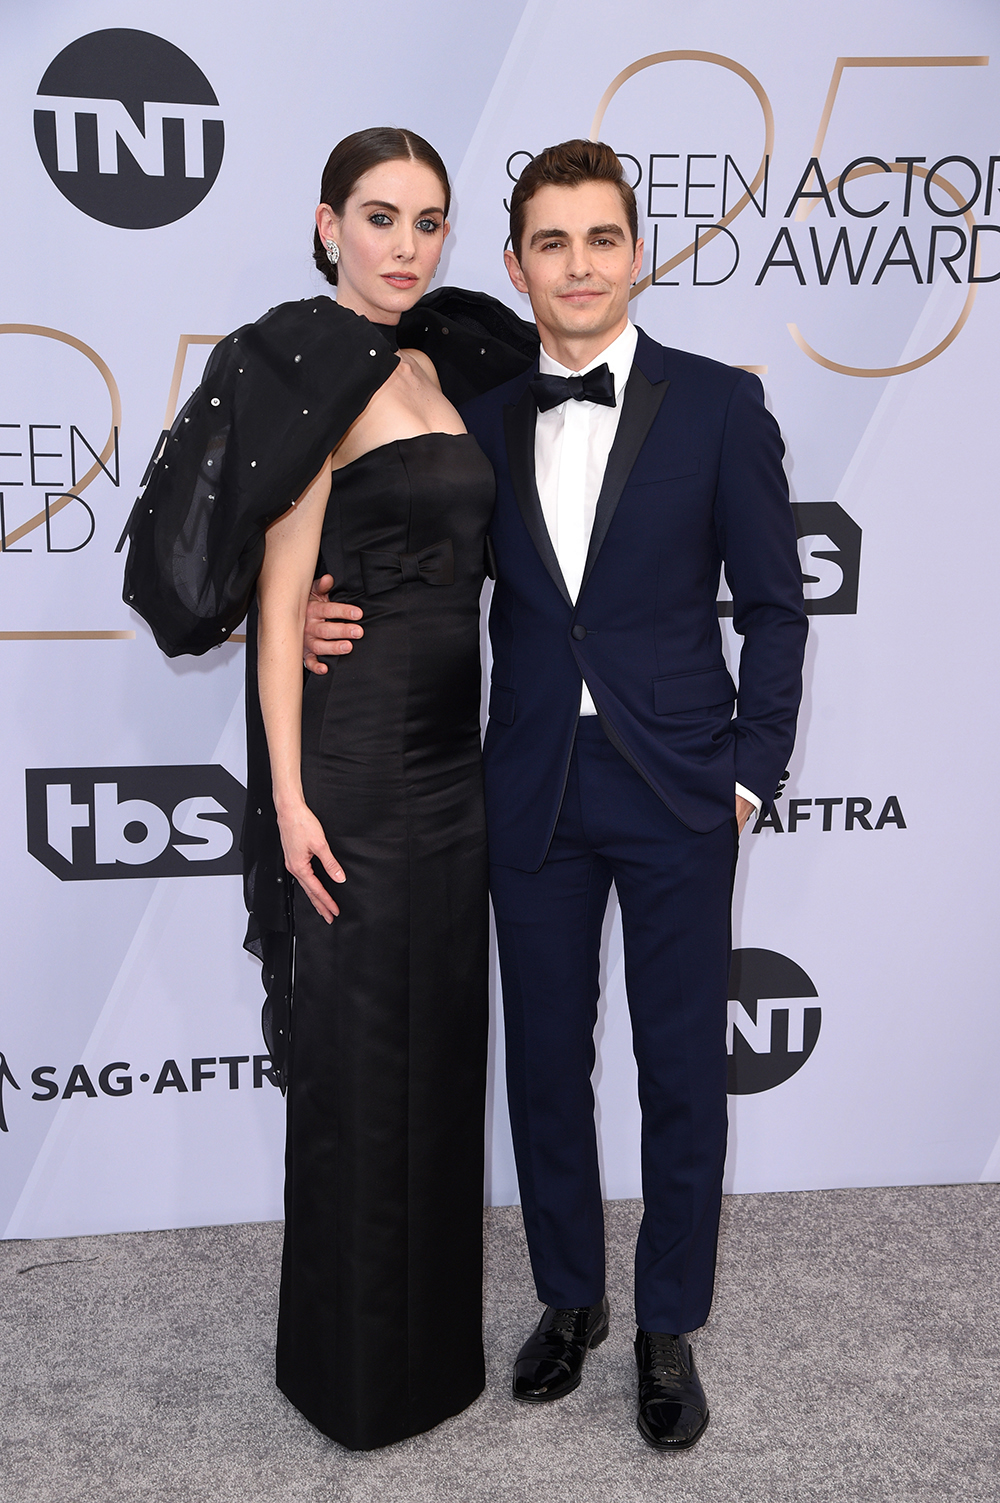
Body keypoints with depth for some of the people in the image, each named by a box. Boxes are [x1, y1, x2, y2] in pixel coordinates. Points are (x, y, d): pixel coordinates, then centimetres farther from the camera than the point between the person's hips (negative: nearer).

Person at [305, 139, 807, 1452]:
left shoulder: (719, 405, -4)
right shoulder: (481, 419, 5)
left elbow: (773, 606, -1)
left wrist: (749, 775, -5)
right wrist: (312, 609, -9)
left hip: (677, 797, -2)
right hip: (533, 793, 3)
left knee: (682, 1072, 8)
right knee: (545, 1062, 13)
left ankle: (670, 1327, 28)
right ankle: (570, 1299, 35)